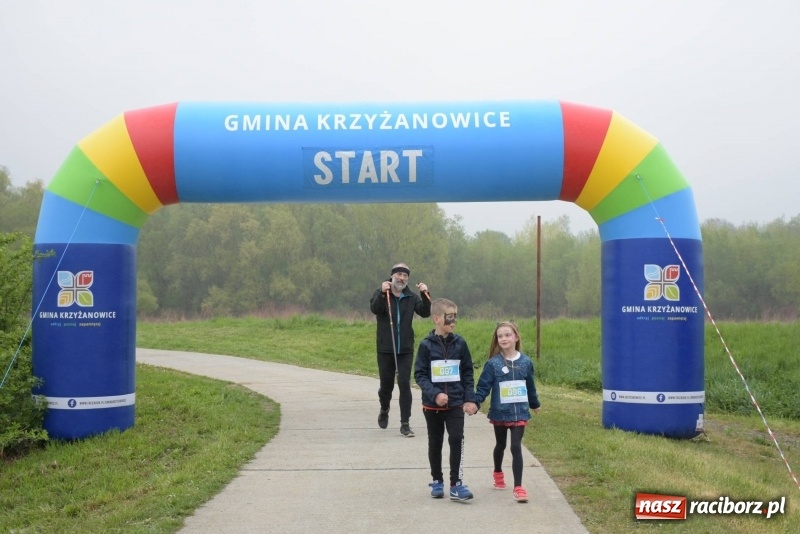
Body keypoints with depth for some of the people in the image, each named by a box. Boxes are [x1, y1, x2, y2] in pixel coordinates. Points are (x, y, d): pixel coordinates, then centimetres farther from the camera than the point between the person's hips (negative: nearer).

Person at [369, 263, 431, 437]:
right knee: (386, 384, 10)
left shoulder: (412, 297, 5)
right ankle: (384, 411, 39)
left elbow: (425, 313, -6)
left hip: (405, 349, 1)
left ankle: (405, 423, -3)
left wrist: (425, 295, -21)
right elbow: (374, 308, -20)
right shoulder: (381, 293, -1)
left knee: (404, 384, -7)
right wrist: (382, 293, -37)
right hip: (385, 349, -1)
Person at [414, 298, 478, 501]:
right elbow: (419, 374, -7)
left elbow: (468, 372, 5)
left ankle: (456, 484, -6)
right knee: (435, 443, 12)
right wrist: (435, 394, -21)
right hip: (432, 404, -1)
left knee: (456, 439, -11)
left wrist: (470, 399, -3)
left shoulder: (460, 343, -1)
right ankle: (437, 481, 27)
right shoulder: (426, 345, -8)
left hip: (456, 403, 1)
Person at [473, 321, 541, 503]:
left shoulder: (526, 362, -3)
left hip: (519, 413, 0)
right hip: (500, 413, 0)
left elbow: (530, 386, 12)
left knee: (516, 448, -9)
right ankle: (498, 473, 46)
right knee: (500, 445, 21)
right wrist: (474, 403, -25)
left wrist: (535, 404, 25)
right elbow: (483, 387, -11)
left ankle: (518, 487, -7)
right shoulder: (493, 364, -10)